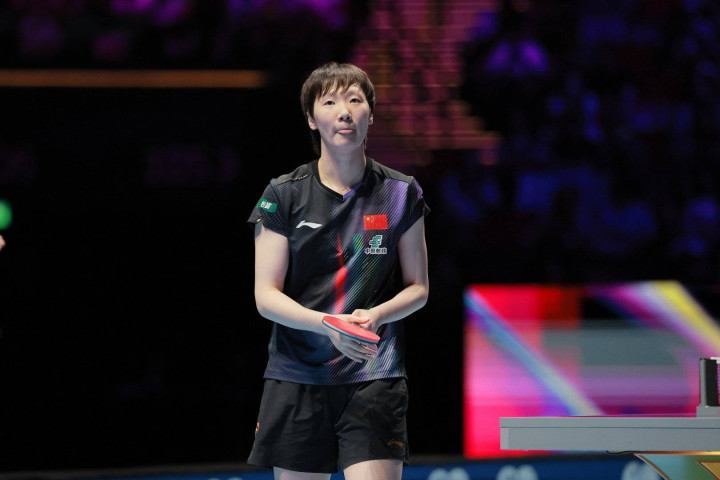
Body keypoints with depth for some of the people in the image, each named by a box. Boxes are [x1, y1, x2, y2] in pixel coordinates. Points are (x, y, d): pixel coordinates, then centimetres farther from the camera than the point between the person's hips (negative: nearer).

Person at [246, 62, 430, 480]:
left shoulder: (401, 194, 3)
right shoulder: (284, 195, 1)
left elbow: (418, 288, 9)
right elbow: (266, 296, -2)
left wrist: (375, 316, -13)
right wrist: (328, 324, -19)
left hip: (375, 378, -1)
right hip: (296, 378, 1)